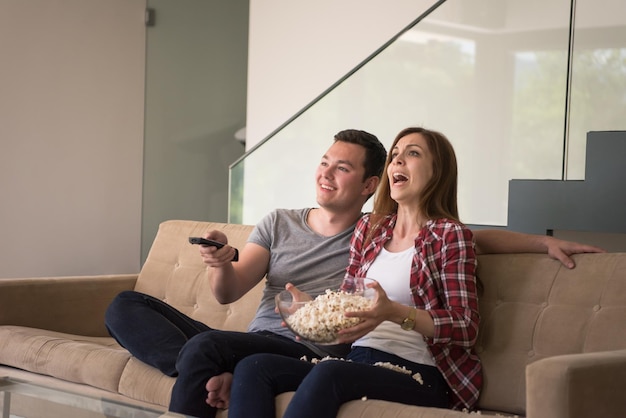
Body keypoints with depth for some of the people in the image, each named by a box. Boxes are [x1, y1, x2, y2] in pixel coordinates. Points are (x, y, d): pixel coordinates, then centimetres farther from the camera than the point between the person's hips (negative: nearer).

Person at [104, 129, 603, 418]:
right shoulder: (280, 223, 17)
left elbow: (477, 238, 9)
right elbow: (229, 294, 8)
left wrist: (547, 242, -3)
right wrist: (223, 263, -15)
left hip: (310, 353, -5)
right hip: (251, 346, 5)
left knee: (204, 347, -33)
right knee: (127, 306, -7)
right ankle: (209, 372, -26)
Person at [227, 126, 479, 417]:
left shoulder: (451, 235, -1)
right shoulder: (370, 227, 17)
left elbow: (467, 328, -8)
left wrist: (394, 312, -24)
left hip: (415, 374, -6)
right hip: (359, 361, 6)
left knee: (327, 374, -36)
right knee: (253, 367, -17)